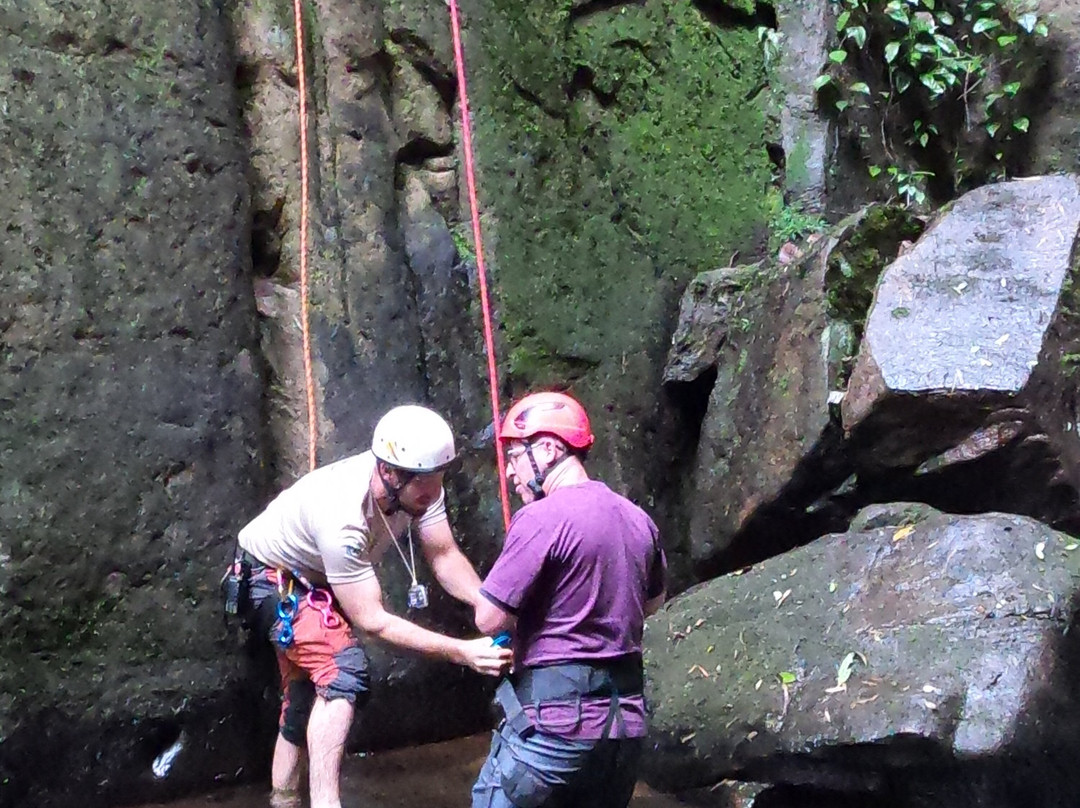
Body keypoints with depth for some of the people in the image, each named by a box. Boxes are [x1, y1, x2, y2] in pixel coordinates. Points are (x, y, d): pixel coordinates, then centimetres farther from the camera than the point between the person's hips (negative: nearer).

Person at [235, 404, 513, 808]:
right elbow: (372, 621, -37)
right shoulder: (342, 516, -42)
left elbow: (444, 556, -17)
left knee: (305, 697, 18)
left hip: (317, 576, 8)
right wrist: (462, 652, -41)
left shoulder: (418, 484, -24)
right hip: (273, 575, -8)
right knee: (344, 673, -28)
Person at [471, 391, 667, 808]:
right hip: (625, 721, 8)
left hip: (555, 722, -7)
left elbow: (489, 620, -15)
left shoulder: (541, 518, -14)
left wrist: (525, 613, 5)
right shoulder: (638, 519, 10)